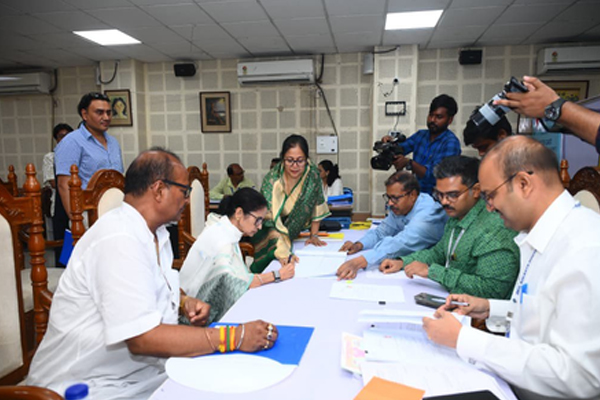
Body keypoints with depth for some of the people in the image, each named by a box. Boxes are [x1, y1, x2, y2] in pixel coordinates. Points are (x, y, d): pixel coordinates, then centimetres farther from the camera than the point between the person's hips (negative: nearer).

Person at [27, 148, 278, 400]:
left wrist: (185, 302, -1)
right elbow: (143, 338, -29)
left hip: (141, 372, 8)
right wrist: (233, 337, -27)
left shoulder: (156, 234, 4)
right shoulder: (119, 240, -24)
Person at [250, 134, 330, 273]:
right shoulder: (271, 181, -28)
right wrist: (283, 253, -46)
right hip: (267, 235, -3)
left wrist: (314, 235, -4)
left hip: (292, 234, 4)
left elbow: (315, 205, -4)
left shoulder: (312, 173, -18)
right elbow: (271, 222, -36)